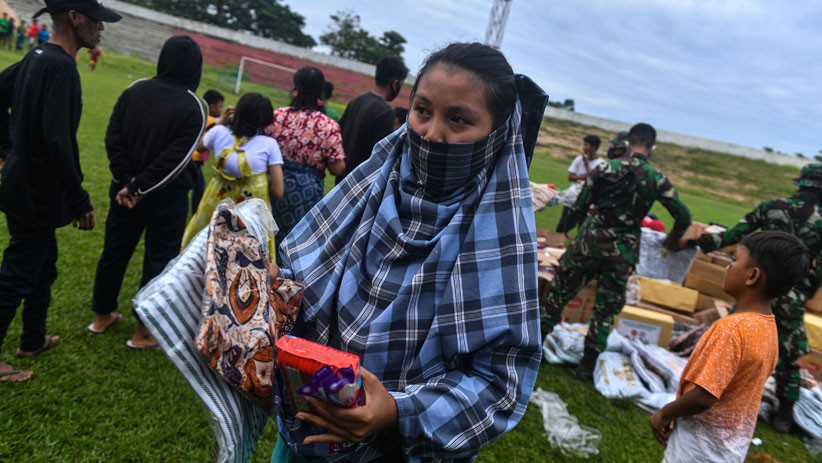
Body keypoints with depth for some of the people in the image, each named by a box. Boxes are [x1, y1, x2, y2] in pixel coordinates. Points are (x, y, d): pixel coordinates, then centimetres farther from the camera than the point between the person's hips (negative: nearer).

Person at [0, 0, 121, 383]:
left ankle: (33, 340, 39)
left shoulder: (37, 57, 7)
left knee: (43, 265, 22)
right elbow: (58, 141, -28)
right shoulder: (61, 67, -23)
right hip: (38, 193, -10)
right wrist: (80, 202, -21)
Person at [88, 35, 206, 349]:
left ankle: (102, 316, 33)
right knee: (159, 258, 6)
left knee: (115, 250, 17)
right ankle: (144, 332, 15)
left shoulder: (135, 90, 1)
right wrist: (139, 187, -13)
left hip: (125, 188, 5)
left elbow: (112, 137, -3)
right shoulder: (194, 107, -14)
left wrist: (127, 181, -6)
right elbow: (176, 159, -20)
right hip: (166, 196, -5)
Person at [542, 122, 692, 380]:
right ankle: (587, 366, 17)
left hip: (589, 242, 0)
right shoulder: (656, 179, -2)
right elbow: (684, 216, 2)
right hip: (621, 253, 0)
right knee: (606, 310, 12)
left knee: (559, 293, 13)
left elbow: (579, 208, 1)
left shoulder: (605, 168, -2)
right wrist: (672, 240, 21)